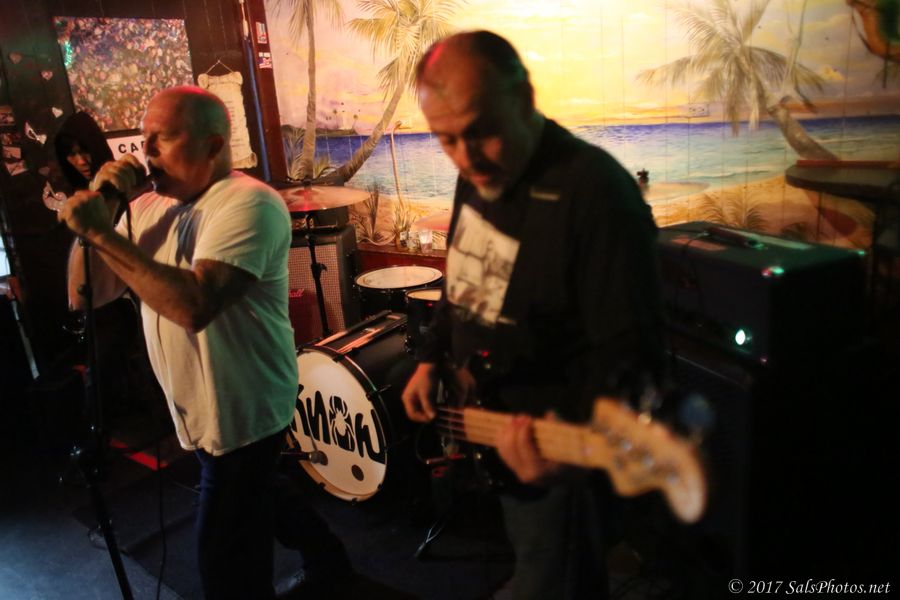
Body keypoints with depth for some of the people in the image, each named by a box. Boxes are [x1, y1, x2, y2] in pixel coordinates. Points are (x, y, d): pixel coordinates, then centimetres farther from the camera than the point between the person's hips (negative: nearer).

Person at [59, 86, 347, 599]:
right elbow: (85, 296, 1)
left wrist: (102, 231, -29)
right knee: (252, 514, 26)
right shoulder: (149, 205, 4)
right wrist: (98, 204, -11)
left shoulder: (249, 203, -21)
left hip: (241, 414, -8)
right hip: (197, 411, 8)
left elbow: (193, 304, -34)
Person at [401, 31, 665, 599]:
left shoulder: (597, 192, -27)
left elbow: (630, 350, -27)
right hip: (486, 422, 8)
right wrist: (431, 360, 11)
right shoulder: (477, 173, 0)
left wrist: (577, 433, -41)